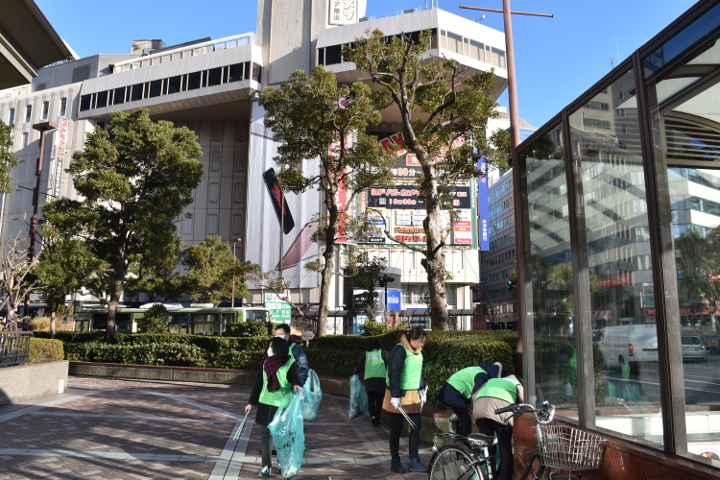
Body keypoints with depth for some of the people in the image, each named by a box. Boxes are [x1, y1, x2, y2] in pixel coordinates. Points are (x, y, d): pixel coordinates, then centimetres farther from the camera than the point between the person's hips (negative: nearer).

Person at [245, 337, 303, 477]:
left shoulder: (289, 363, -11)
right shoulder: (266, 363, 3)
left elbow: (296, 380, -11)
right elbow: (258, 383, 8)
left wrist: (297, 386, -35)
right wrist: (251, 402, 10)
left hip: (282, 405, -4)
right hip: (265, 404, 4)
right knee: (265, 435, 5)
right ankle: (266, 466, 13)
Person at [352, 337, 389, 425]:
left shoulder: (367, 353, 10)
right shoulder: (383, 352, 3)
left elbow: (360, 365, 18)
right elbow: (388, 365, 0)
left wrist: (354, 373, 34)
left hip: (369, 379, 2)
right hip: (381, 379, -2)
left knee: (371, 398, 10)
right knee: (379, 400, 8)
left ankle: (373, 416, -10)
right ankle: (377, 419, 9)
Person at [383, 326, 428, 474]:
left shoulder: (417, 352, 7)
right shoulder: (399, 351, -19)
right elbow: (394, 374, -21)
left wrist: (422, 390, 14)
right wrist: (395, 396, -22)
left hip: (413, 395, 7)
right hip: (399, 395, -7)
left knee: (416, 426, 3)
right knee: (396, 429, 6)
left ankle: (414, 461, 11)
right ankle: (395, 461, 19)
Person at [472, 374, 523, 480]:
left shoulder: (491, 381, 39)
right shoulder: (517, 384, 31)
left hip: (479, 407, 3)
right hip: (501, 406, -3)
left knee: (487, 448, 13)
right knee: (506, 450, 8)